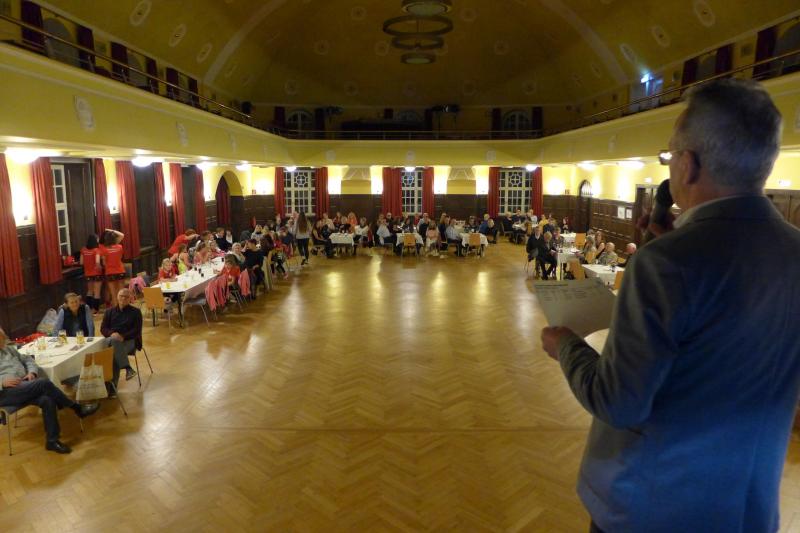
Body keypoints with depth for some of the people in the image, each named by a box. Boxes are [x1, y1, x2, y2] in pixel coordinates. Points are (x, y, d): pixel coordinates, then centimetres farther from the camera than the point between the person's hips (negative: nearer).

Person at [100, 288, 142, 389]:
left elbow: (137, 330, 3)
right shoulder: (109, 311, 23)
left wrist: (123, 336, -16)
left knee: (115, 354, -36)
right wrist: (111, 334, -11)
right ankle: (128, 368, -47)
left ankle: (113, 385, -35)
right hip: (111, 339, 2)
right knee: (114, 341, -39)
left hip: (129, 340, -2)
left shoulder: (136, 312, 14)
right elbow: (103, 328, 14)